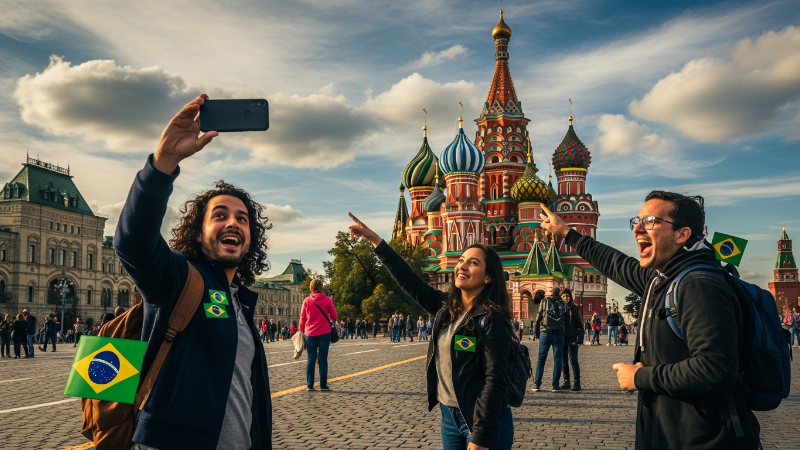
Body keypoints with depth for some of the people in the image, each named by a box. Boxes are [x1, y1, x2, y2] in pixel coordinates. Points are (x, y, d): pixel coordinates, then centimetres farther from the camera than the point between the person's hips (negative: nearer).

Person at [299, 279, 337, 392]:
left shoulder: (307, 301, -1)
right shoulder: (327, 300, -3)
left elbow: (302, 318, 4)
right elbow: (333, 316, 1)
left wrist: (300, 329, 18)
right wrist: (330, 319, 23)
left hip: (310, 333, 1)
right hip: (324, 333, -1)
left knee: (310, 359, 6)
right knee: (323, 359, 4)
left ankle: (310, 385, 5)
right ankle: (323, 385, 4)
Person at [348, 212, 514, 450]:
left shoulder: (492, 319, -15)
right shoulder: (446, 307, 4)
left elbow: (496, 382, -19)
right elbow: (409, 281, 8)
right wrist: (374, 239, 6)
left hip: (484, 422, -7)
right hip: (449, 415, 7)